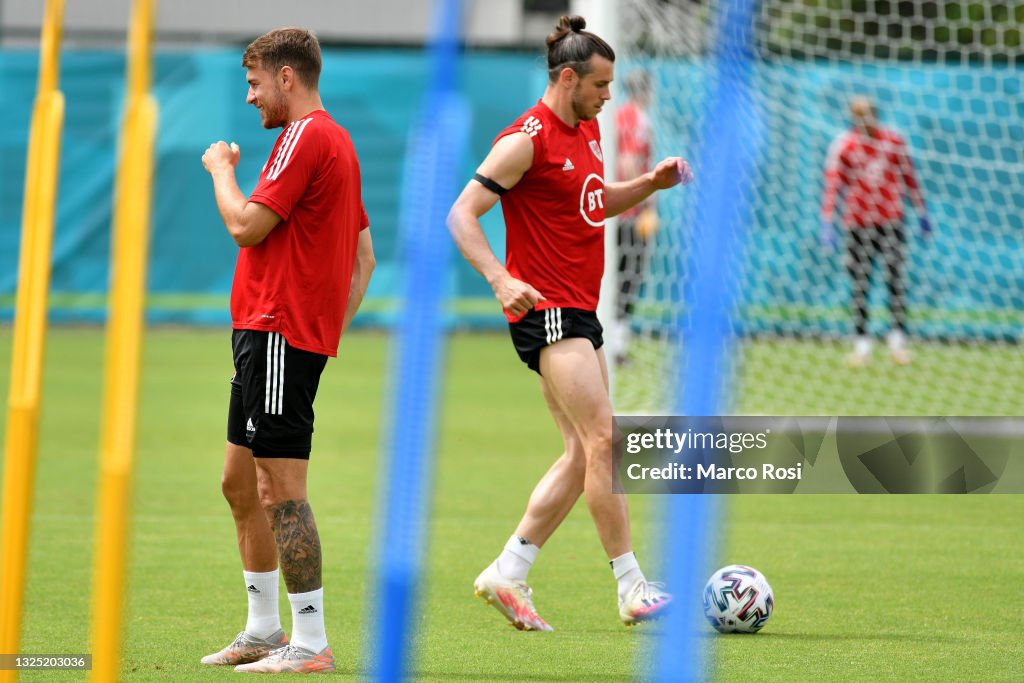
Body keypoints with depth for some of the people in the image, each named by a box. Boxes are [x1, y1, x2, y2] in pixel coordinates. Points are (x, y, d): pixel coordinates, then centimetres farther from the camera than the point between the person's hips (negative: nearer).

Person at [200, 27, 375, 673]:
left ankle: (310, 644, -11)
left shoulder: (306, 136, -12)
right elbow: (365, 255, 23)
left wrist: (221, 167, 0)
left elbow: (247, 226, -17)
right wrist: (334, 323, 16)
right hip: (266, 334, 11)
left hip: (279, 335, -11)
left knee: (281, 491, -11)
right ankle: (263, 631, 23)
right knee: (240, 483, 17)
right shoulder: (337, 141, 20)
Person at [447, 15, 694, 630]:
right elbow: (463, 214, -14)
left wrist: (652, 183, 12)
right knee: (602, 439, -14)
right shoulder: (528, 140, -12)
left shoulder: (589, 130, 14)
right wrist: (500, 279, -27)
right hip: (546, 309, -10)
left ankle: (508, 574, 12)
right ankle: (633, 588, -12)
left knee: (584, 454, 7)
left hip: (580, 313, 10)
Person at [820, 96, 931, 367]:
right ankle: (862, 343, 6)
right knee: (860, 285, 0)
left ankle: (898, 340, 1)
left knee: (896, 278, -5)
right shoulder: (844, 146, -3)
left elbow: (909, 176, 14)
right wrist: (827, 223, -16)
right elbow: (832, 184, -8)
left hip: (892, 220, 1)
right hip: (857, 221, -1)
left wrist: (921, 212, 15)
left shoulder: (893, 141, 5)